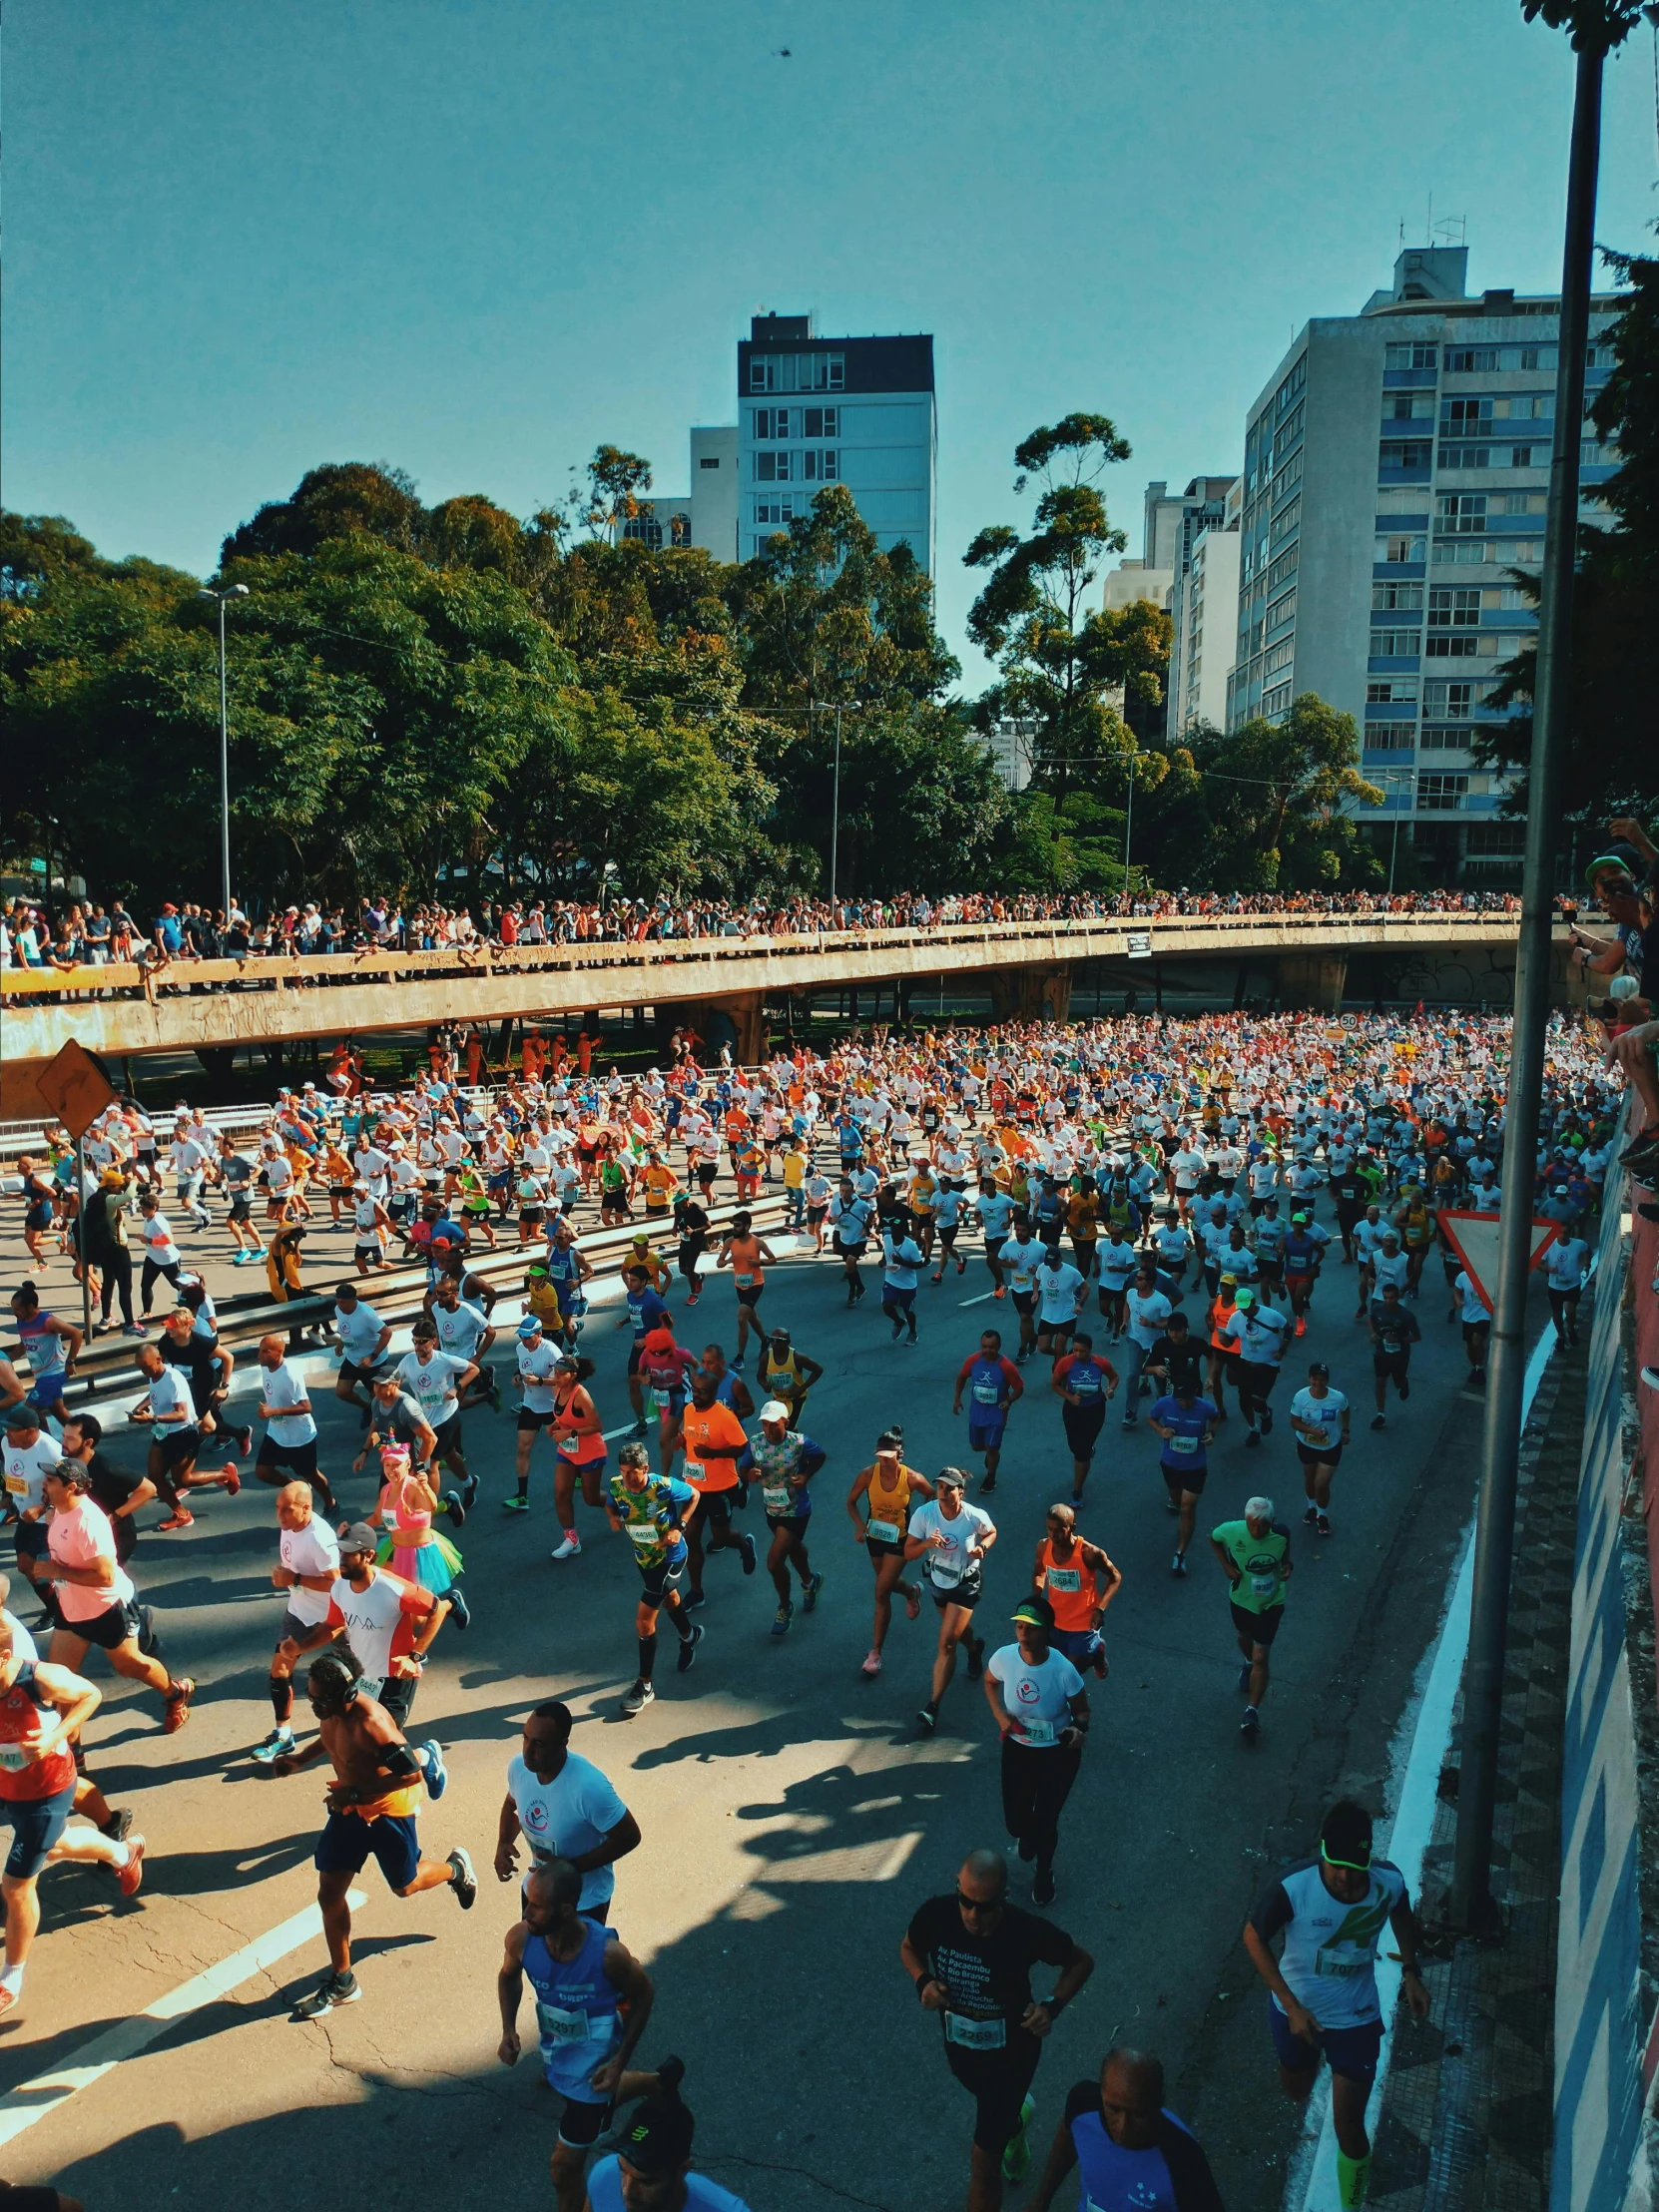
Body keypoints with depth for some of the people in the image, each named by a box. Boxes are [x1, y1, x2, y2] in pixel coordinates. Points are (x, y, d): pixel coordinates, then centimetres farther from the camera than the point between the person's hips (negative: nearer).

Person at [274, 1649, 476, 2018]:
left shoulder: (371, 1723, -37)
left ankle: (455, 1869, 47)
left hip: (387, 1811, -7)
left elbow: (411, 1773, -33)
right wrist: (300, 1758, 1)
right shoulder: (331, 1710, -13)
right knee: (329, 1894, 7)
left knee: (404, 1886, 16)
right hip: (347, 1808, 7)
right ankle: (341, 1981, 23)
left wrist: (355, 1793, -33)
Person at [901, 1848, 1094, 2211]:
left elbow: (1081, 1961, -13)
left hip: (1011, 2053, -3)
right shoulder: (935, 1915, -28)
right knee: (993, 2106, 35)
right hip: (959, 2047, 4)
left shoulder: (1028, 1932, -33)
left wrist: (1052, 2006, -26)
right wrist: (923, 1981, -23)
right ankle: (1017, 2114, 70)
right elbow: (909, 1948, -4)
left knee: (984, 2162, 5)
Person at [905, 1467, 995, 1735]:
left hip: (967, 1585, -4)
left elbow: (992, 1533, -1)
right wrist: (927, 1543, -36)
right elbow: (908, 1552, -16)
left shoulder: (976, 1517, -25)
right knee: (957, 1628, 28)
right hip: (938, 1582, 4)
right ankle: (975, 1648, 64)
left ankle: (932, 1706, -5)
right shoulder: (924, 1513, -23)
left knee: (946, 1643, -10)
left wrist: (982, 1547, -22)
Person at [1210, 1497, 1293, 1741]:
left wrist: (1288, 1566, -22)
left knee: (1261, 1658, 0)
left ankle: (1253, 1711, 15)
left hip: (1270, 1603, -2)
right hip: (1241, 1598, 2)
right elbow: (1213, 1538, -4)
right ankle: (1248, 1664, 64)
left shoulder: (1281, 1533, -26)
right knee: (1244, 1637, 30)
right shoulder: (1231, 1531, -28)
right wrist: (1226, 1566, -15)